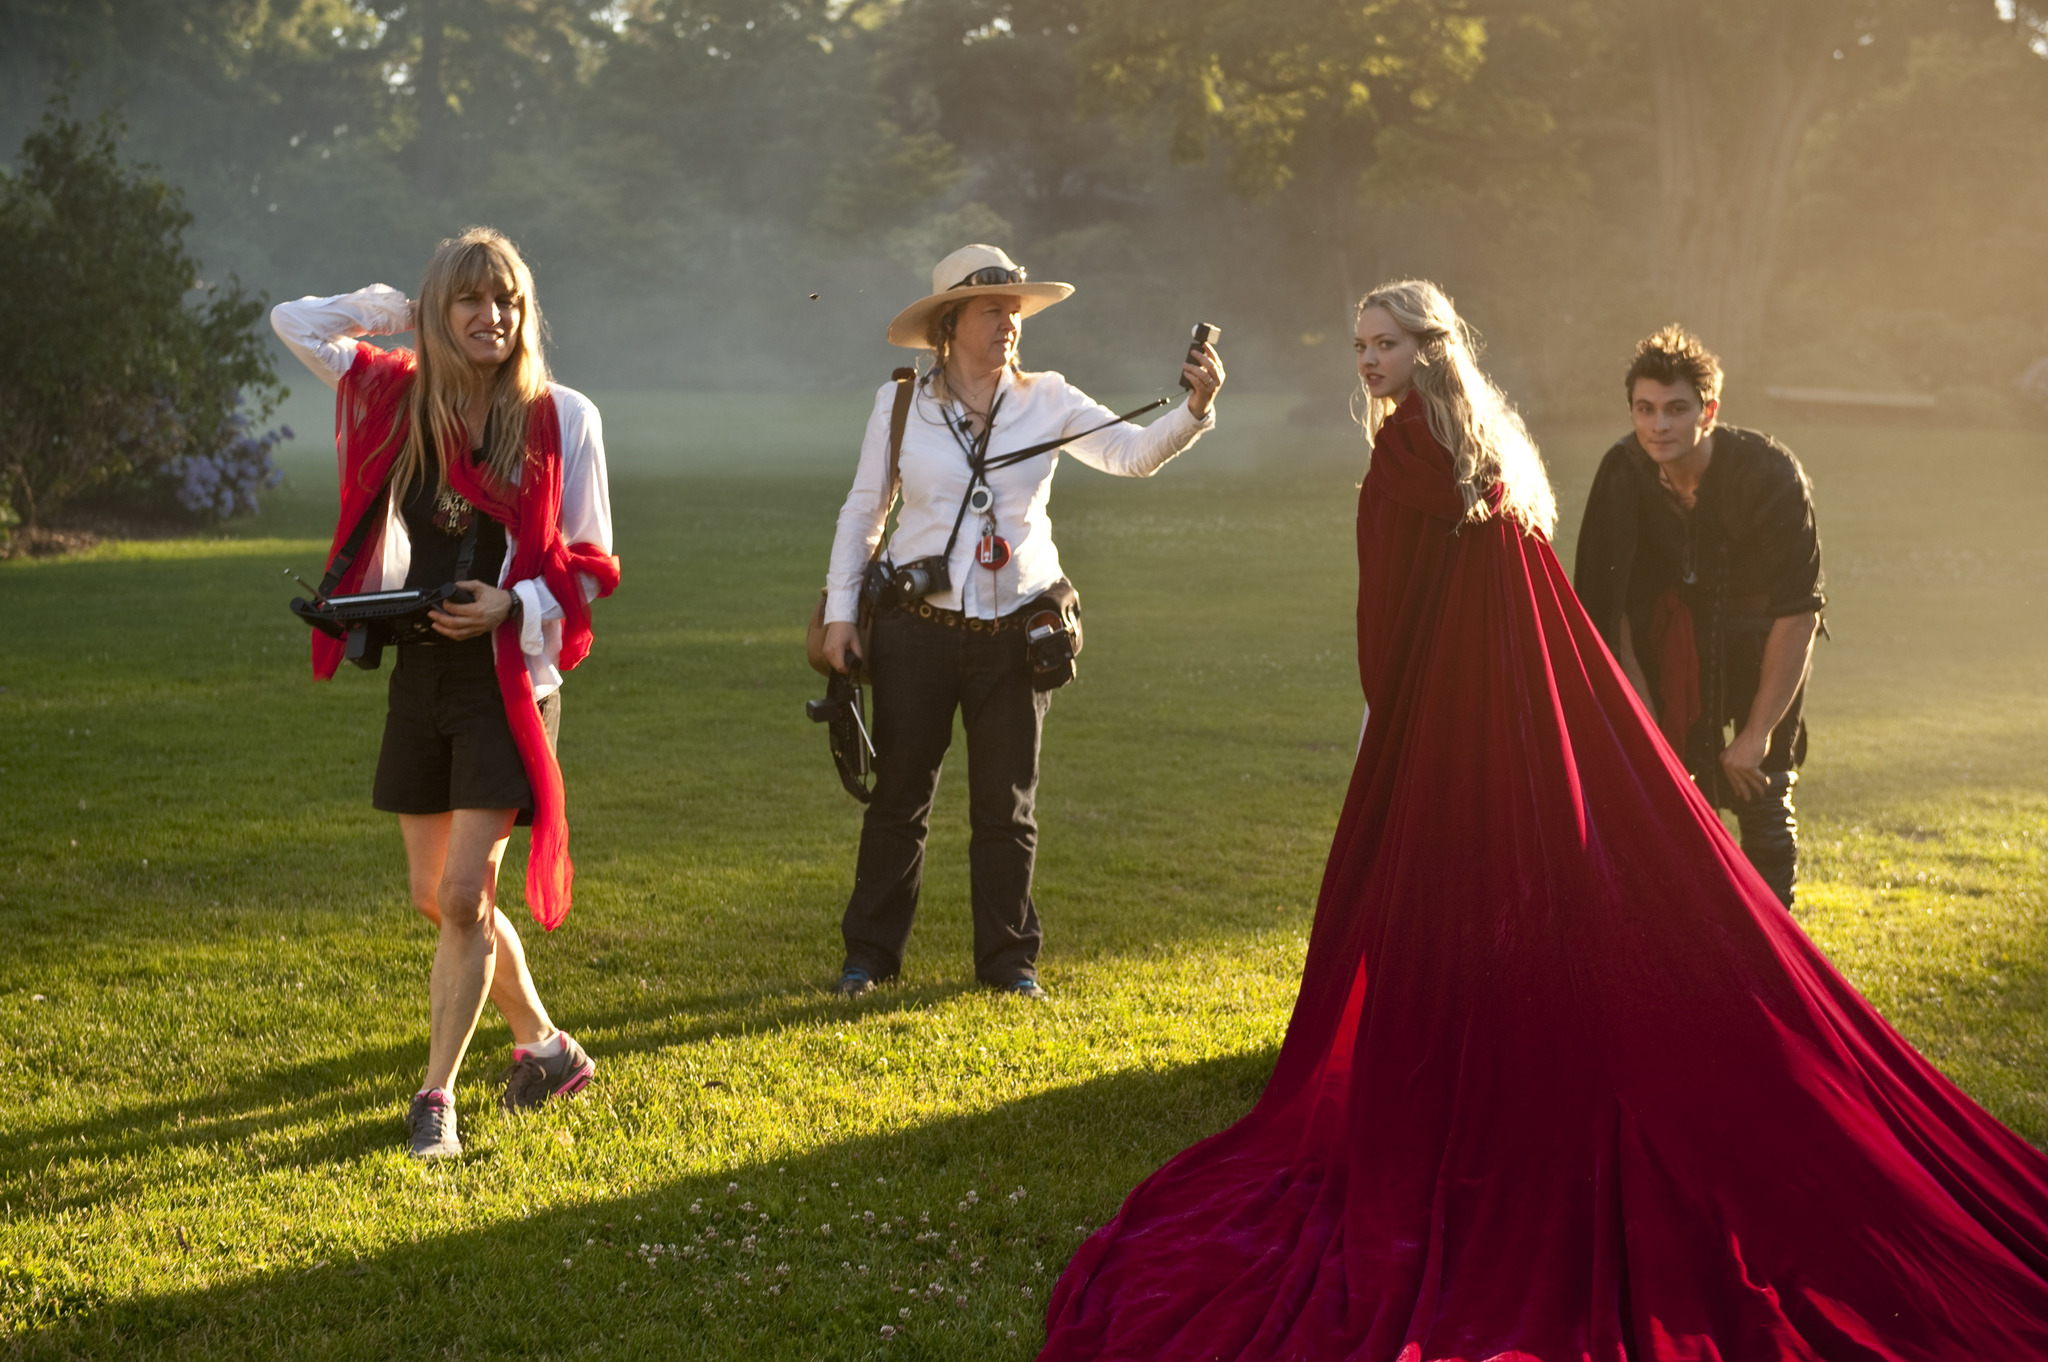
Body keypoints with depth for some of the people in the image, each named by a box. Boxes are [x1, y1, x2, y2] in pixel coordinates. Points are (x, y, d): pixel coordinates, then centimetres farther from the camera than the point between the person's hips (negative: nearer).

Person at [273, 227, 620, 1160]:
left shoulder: (561, 417, -5)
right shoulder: (400, 397, 4)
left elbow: (591, 563, -1)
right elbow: (294, 320, 13)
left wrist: (513, 604, -18)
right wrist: (402, 311, 5)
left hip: (507, 676, -5)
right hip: (419, 671, 5)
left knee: (464, 894, -10)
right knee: (435, 897, 11)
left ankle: (435, 1095, 1)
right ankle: (545, 1047, 29)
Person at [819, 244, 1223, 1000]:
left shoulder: (1046, 402, 0)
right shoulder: (899, 404, 0)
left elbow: (1133, 453, -12)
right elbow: (862, 510, 6)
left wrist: (1194, 408, -30)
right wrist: (841, 609, 2)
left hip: (1014, 630, 1)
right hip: (918, 626, -1)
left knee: (1007, 804, 8)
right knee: (899, 796, 6)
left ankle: (1009, 957, 20)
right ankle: (869, 952, 18)